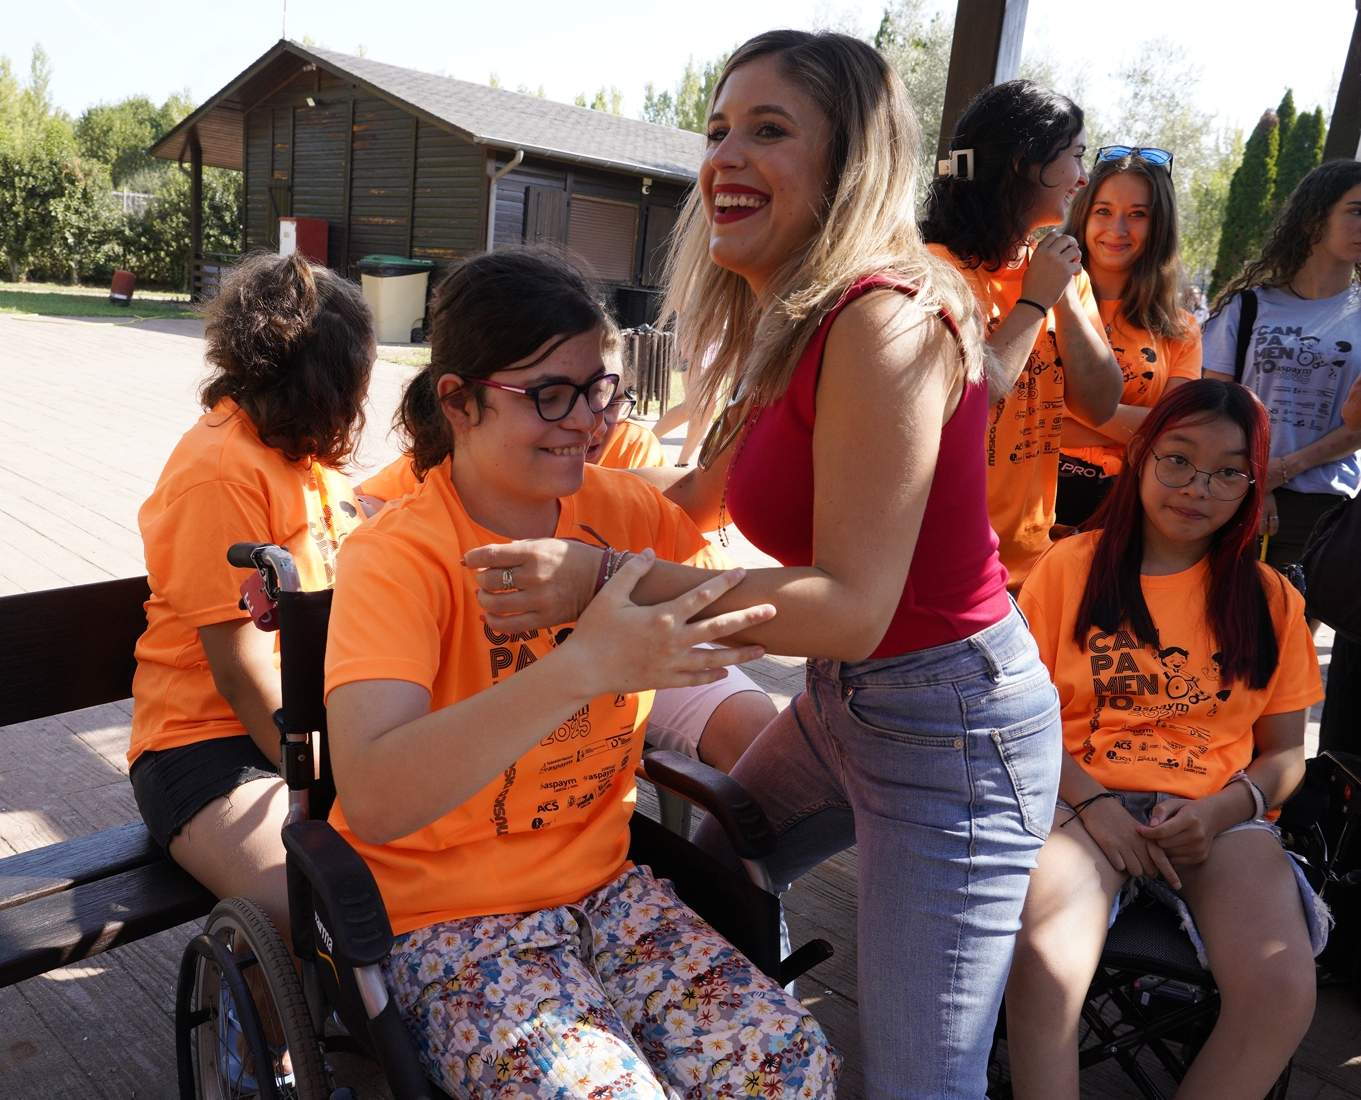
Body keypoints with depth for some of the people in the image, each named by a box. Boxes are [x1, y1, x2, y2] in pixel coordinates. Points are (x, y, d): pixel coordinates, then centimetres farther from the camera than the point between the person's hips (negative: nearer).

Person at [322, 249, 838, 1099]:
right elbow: (371, 800, -33)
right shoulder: (399, 557, -18)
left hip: (605, 885, 4)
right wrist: (582, 665, -42)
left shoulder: (621, 506, -2)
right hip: (444, 922, -3)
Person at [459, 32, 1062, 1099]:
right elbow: (705, 494, 14)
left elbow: (852, 606, -27)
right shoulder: (789, 321, 5)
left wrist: (609, 582, -32)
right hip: (841, 700, 9)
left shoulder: (886, 320, -23)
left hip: (948, 727, -9)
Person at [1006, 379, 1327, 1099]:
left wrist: (1222, 810, -8)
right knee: (1042, 967, -32)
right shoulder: (1068, 568, 5)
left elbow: (1285, 751, 13)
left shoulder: (1269, 599, 13)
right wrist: (1090, 800, -12)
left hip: (1218, 815, 3)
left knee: (1285, 993, -25)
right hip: (1082, 799, -2)